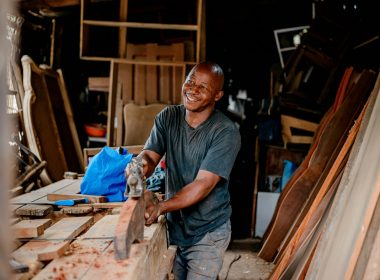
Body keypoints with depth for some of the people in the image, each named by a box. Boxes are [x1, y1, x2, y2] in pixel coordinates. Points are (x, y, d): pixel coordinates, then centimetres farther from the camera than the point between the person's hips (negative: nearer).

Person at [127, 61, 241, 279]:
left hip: (207, 232, -4)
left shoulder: (226, 132, -18)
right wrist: (142, 164, -36)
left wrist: (161, 207, -38)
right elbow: (150, 154, -11)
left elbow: (203, 184, -25)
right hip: (173, 224, 5)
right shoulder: (167, 117, -2)